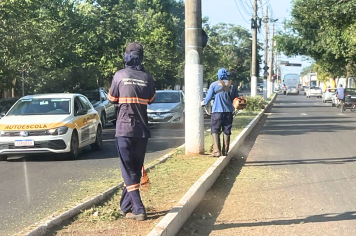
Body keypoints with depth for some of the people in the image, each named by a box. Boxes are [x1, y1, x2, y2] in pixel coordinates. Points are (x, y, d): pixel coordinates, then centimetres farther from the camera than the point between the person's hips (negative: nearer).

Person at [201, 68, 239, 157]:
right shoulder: (232, 85, 7)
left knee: (215, 131, 1)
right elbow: (236, 99, 13)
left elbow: (208, 97, 0)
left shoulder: (214, 84, -3)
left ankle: (217, 150, -10)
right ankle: (225, 151, 12)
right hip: (229, 111, 3)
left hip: (217, 111, -3)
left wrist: (203, 103, 19)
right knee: (227, 131, 10)